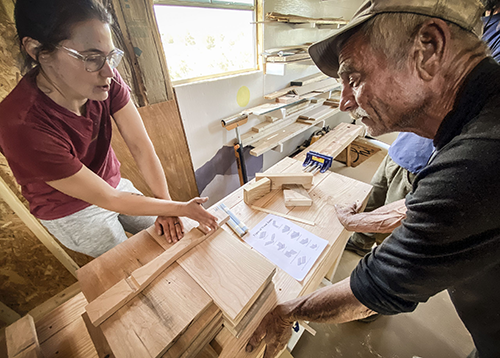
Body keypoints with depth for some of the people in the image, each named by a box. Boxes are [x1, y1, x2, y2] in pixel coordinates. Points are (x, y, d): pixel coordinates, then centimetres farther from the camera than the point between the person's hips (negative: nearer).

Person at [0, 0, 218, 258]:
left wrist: (166, 207, -21)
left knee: (176, 236, 14)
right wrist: (180, 208, -26)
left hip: (114, 185, 5)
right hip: (74, 212, -4)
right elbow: (107, 199, -28)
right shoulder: (22, 126, -33)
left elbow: (141, 147, -19)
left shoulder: (106, 80, -19)